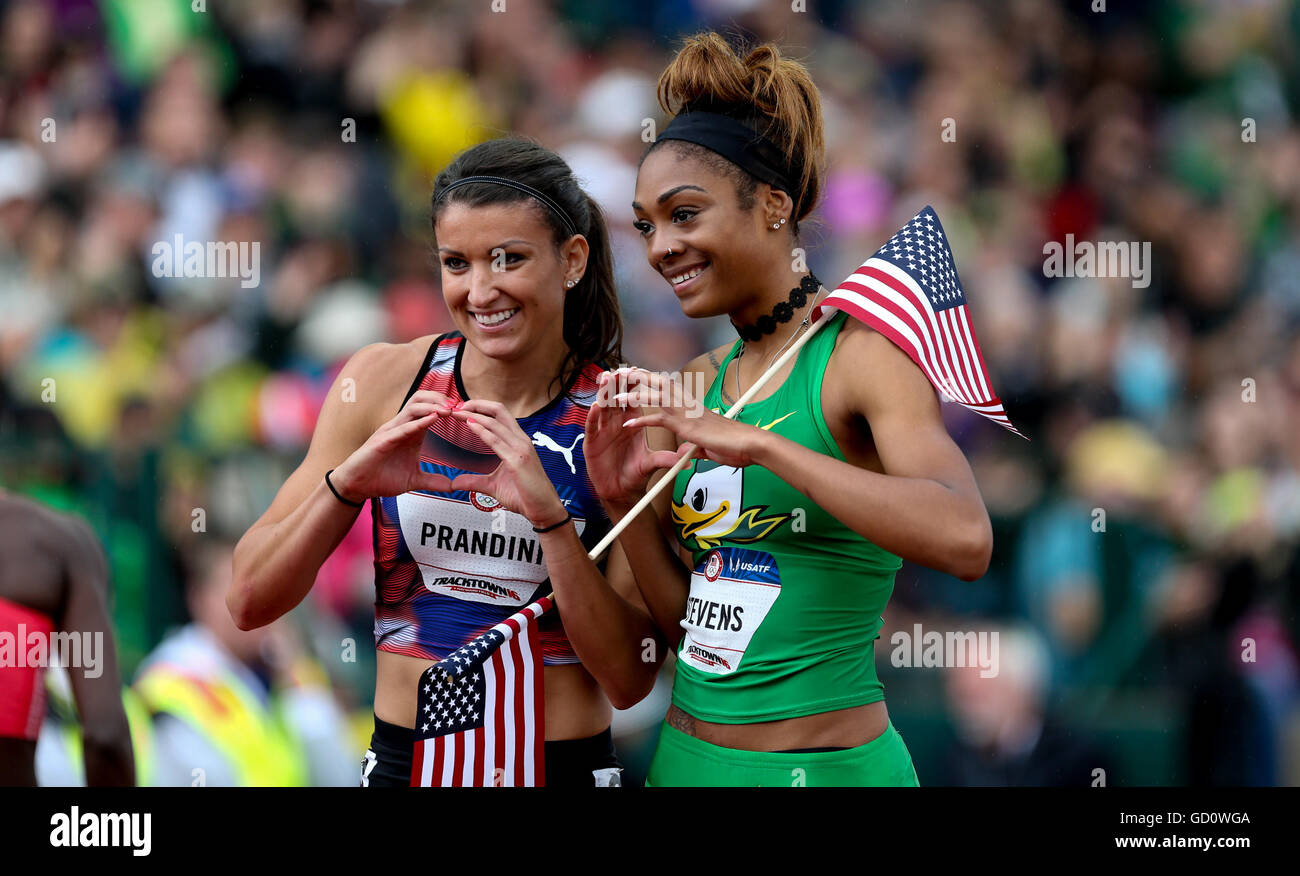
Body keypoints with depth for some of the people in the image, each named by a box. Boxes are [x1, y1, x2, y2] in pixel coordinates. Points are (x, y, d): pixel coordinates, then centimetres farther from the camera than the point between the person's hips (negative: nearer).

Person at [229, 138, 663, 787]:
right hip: (403, 761, 1)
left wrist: (547, 513, -24)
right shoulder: (383, 381, -3)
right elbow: (250, 603, -5)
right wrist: (347, 481, -21)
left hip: (566, 766, -1)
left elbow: (629, 680, -12)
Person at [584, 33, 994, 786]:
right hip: (688, 755, 6)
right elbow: (688, 621, 12)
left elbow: (964, 540, -29)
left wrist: (756, 443, -29)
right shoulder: (701, 384, 9)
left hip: (823, 765, -6)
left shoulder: (862, 356, -11)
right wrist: (623, 505, -5)